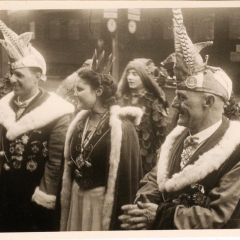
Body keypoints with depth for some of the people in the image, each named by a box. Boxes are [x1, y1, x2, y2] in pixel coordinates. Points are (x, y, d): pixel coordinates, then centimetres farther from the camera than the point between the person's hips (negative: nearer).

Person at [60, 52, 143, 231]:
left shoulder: (121, 128, -16)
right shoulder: (80, 122, 5)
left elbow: (126, 176, -15)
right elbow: (69, 164, 11)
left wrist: (119, 217, -13)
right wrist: (67, 197, 11)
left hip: (103, 200, -6)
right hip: (76, 197, 6)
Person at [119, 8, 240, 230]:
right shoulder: (179, 136, 1)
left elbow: (218, 216, -24)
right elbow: (155, 178, 4)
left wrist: (159, 216, -21)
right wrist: (143, 208, -16)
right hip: (163, 231, 6)